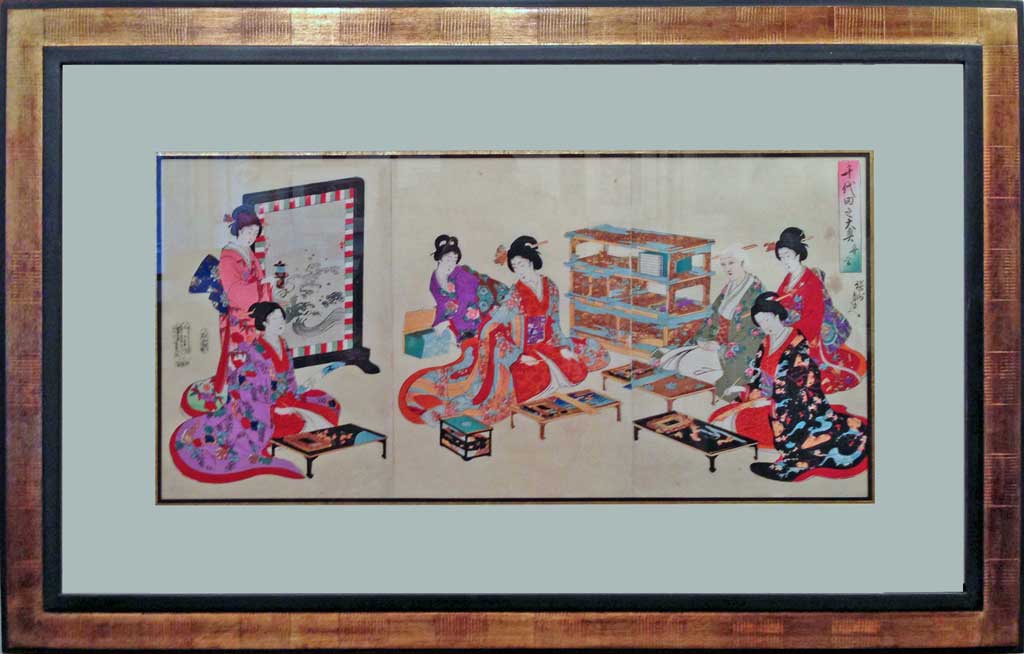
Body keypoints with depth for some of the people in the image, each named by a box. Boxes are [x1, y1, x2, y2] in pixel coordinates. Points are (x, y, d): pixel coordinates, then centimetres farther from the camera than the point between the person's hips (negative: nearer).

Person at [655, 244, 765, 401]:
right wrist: (703, 339, -1)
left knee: (689, 364, -23)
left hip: (738, 352, -8)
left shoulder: (756, 291, -13)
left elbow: (755, 332, -18)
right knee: (670, 360, -5)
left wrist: (722, 348, -16)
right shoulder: (728, 288, 10)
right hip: (718, 345, 8)